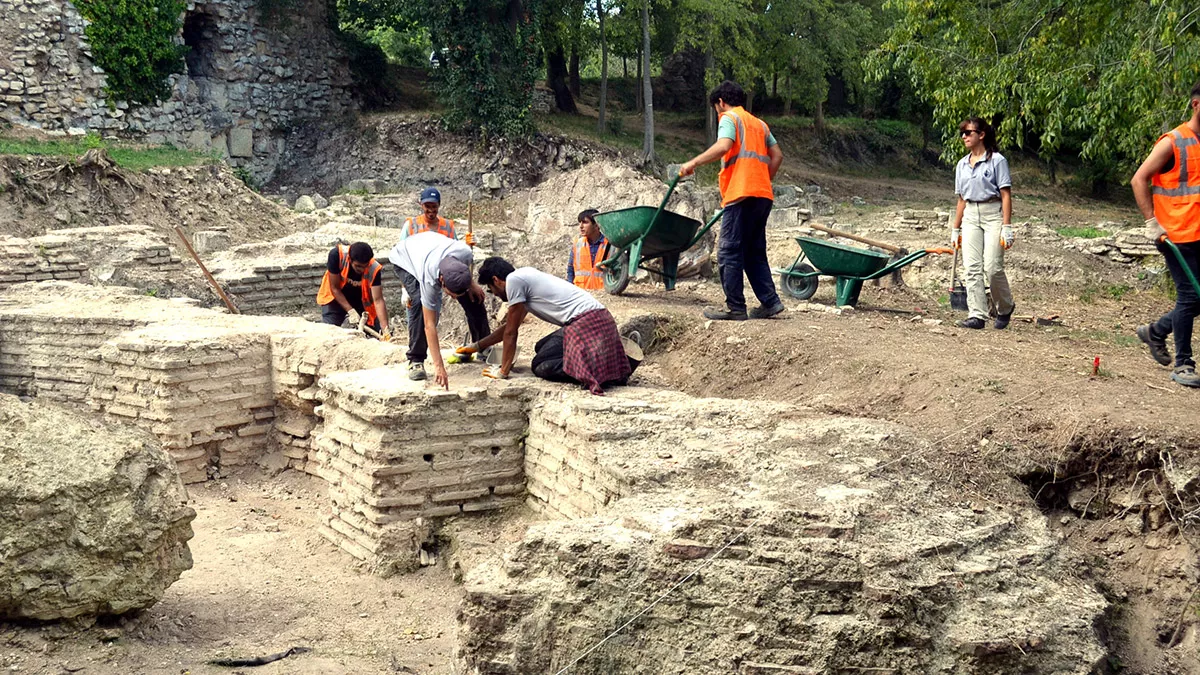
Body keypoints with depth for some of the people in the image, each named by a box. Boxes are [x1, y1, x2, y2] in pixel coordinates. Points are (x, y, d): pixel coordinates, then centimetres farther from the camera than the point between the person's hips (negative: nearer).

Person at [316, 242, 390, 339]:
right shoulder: (336, 255, -32)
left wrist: (385, 330, -41)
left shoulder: (374, 269, -30)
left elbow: (378, 300, -32)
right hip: (336, 298, -1)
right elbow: (334, 288, -22)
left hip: (360, 301, 1)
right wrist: (351, 311, -28)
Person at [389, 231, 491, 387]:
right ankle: (415, 361, -17)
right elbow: (429, 325, -42)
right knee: (419, 303, -31)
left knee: (474, 296, 0)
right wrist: (438, 366, -44)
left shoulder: (465, 252, -39)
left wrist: (471, 284, -6)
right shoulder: (429, 281, -47)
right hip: (404, 259, -5)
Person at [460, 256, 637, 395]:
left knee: (541, 366, -7)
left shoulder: (513, 280, -3)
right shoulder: (524, 276, 25)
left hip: (585, 322, -10)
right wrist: (477, 346, 45)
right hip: (599, 318, 10)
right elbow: (509, 328, 38)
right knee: (542, 348, 23)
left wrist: (503, 371, 9)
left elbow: (511, 333, 0)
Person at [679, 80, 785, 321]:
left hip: (741, 194, -8)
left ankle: (735, 308, -6)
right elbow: (777, 156, 21)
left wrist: (694, 162, -12)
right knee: (755, 252, 14)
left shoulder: (729, 118, 2)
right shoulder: (759, 123, 24)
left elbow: (723, 146, -16)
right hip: (764, 195, 8)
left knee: (729, 253, -5)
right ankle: (770, 301, 8)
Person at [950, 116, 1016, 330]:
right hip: (970, 216, 6)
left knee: (992, 267, -12)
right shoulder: (962, 165, 15)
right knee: (972, 268, -5)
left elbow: (1006, 195, -7)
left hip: (993, 214, -6)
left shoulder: (997, 160, -3)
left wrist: (1007, 227, -14)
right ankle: (977, 315, -6)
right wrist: (955, 229, 17)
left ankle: (1005, 308, 12)